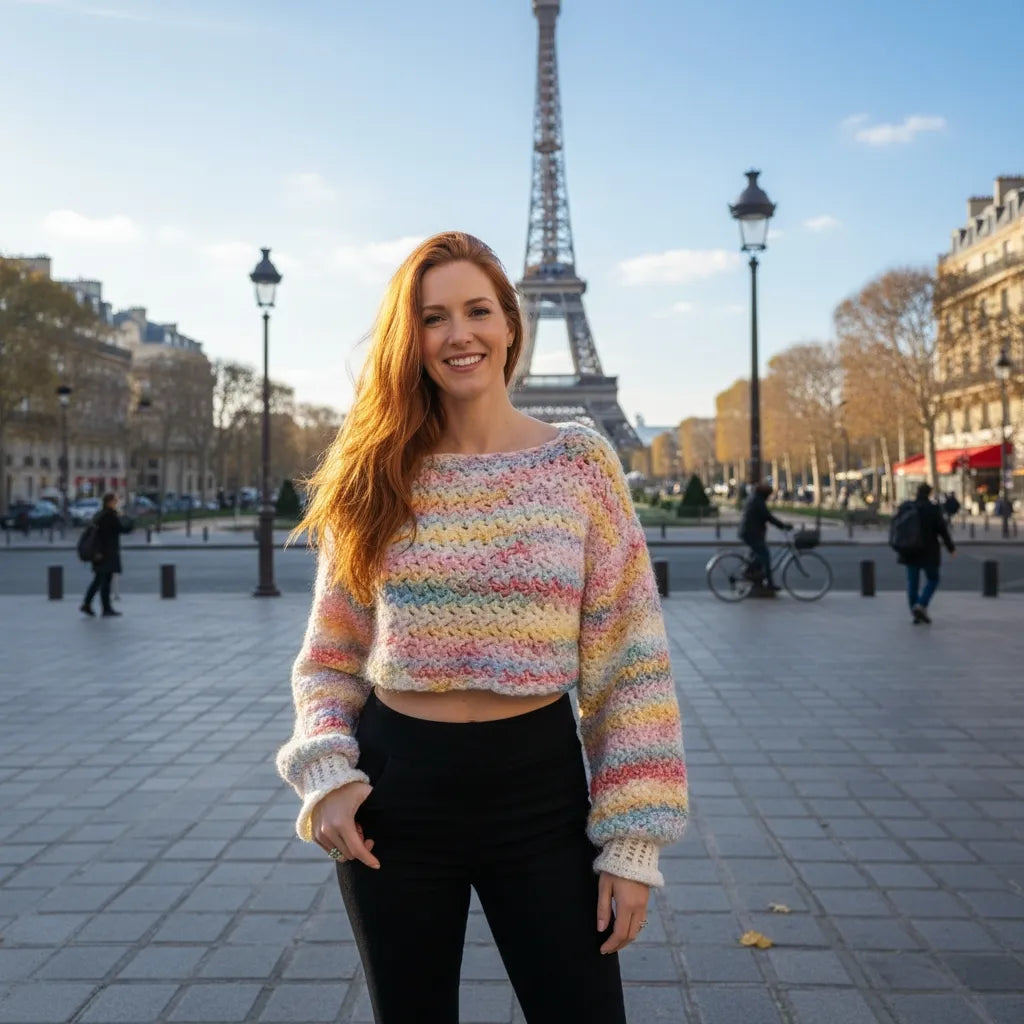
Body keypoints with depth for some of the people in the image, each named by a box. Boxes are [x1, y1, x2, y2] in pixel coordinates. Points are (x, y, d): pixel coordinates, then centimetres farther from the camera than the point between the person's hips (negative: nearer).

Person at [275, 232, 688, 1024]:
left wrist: (633, 838, -7)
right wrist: (327, 775, -9)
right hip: (394, 790, 2)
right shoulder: (376, 475, 1)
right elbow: (330, 654, 8)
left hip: (537, 785, -2)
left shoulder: (581, 461, -5)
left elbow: (630, 659, -4)